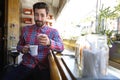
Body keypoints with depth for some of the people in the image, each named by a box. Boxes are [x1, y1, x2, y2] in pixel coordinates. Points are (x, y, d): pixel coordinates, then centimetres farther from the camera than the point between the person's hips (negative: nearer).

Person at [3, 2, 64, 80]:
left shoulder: (53, 32, 0)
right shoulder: (25, 29, 7)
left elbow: (61, 47, -14)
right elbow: (19, 45, 17)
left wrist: (49, 43, -35)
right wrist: (22, 49, -7)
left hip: (43, 68, -1)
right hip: (25, 66, 2)